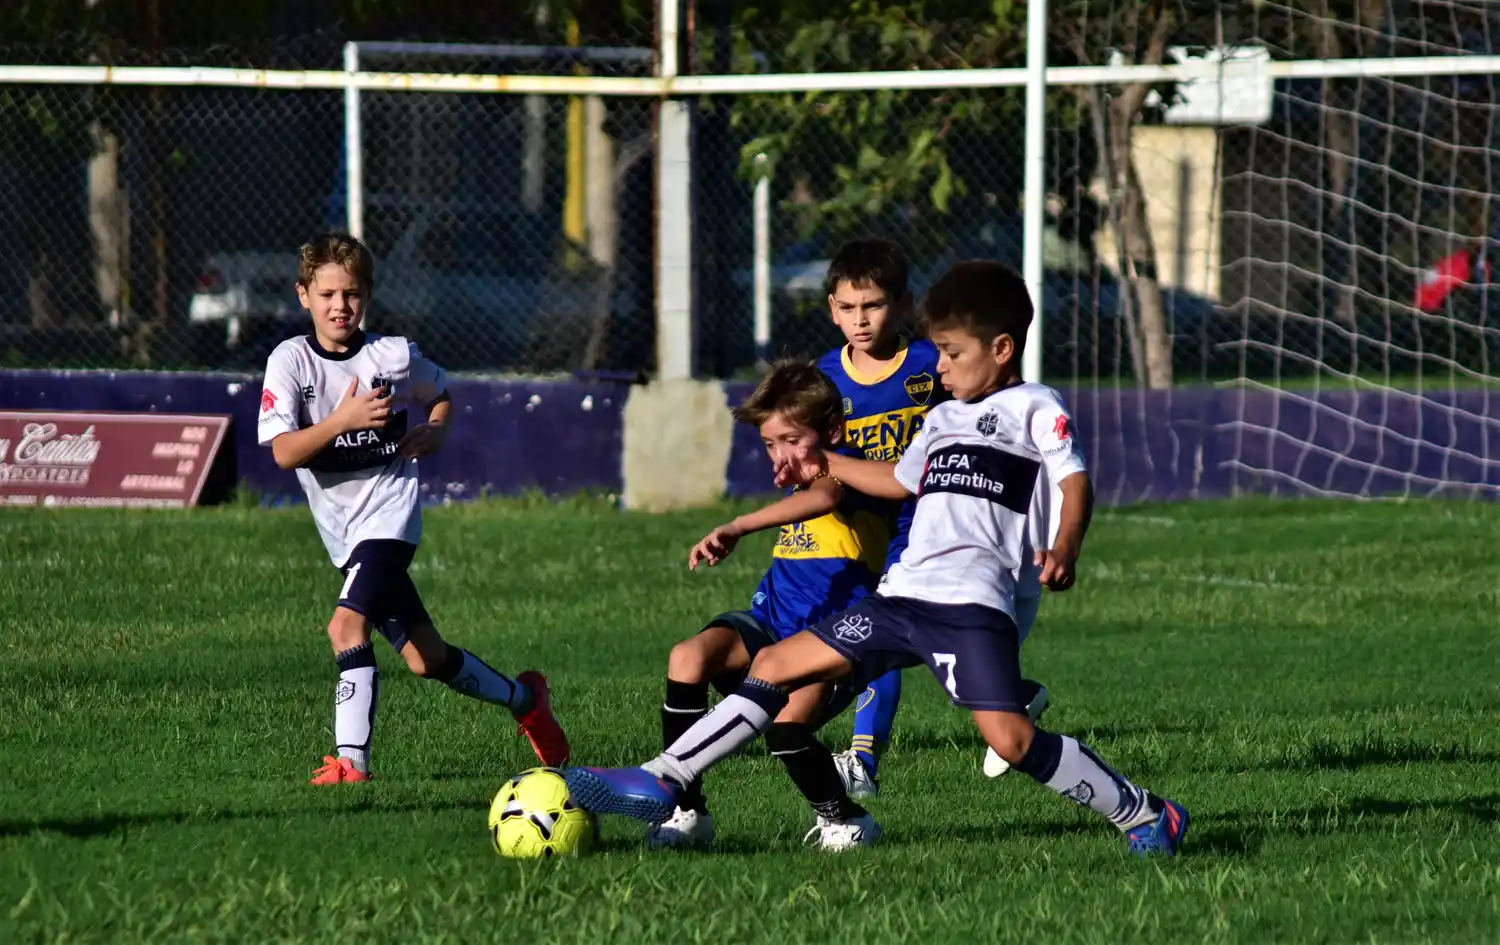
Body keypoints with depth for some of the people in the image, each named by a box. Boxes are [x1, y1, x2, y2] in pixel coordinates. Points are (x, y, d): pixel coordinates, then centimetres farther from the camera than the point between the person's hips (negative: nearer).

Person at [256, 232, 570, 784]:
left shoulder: (394, 356, -2)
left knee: (347, 625, -25)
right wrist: (343, 420, -27)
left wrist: (435, 431, -1)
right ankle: (523, 699, 33)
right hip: (343, 532, 3)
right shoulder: (291, 361, -4)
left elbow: (441, 392, 20)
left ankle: (350, 760, -26)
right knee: (425, 659, 10)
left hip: (389, 515, -3)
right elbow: (282, 451, -14)